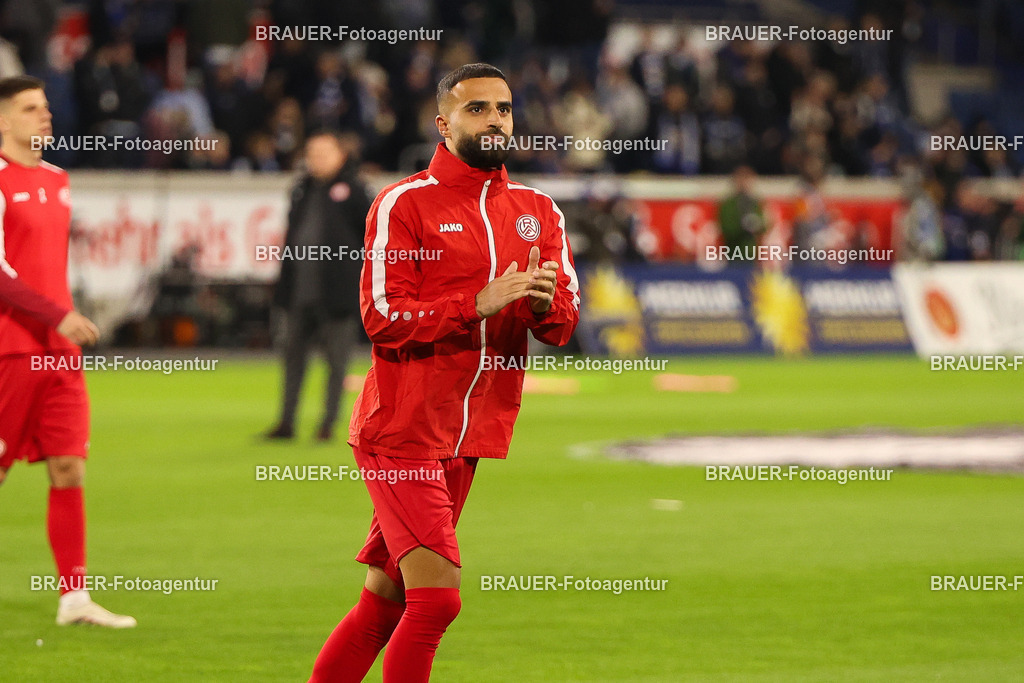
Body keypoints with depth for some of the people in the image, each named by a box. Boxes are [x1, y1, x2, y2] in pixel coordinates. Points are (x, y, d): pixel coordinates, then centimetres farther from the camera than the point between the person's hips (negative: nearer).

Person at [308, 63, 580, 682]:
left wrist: (545, 303, -16)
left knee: (384, 604, 9)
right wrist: (479, 304, -21)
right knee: (438, 597, -15)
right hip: (402, 433, -6)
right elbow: (382, 317, -13)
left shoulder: (539, 210, 12)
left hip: (469, 442, 6)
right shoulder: (405, 203, -5)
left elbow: (565, 323, 8)